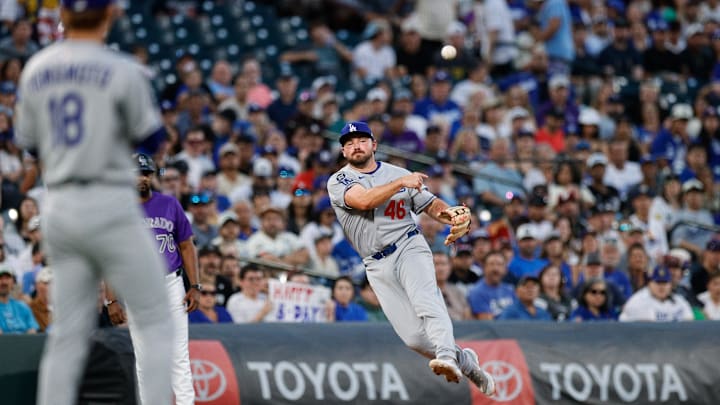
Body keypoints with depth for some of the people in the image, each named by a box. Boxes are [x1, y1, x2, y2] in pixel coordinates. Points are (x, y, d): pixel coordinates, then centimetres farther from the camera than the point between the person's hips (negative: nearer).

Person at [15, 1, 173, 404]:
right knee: (157, 324, 3)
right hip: (110, 207, -5)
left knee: (69, 333, 9)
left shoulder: (35, 70, 7)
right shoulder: (122, 71, -10)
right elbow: (152, 140, -2)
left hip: (58, 207, 6)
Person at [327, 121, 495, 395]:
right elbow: (364, 200, -17)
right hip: (378, 265, 0)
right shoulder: (339, 182, 3)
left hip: (409, 247, 0)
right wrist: (400, 183, -24)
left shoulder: (398, 174, 12)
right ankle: (465, 361, 15)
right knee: (414, 337, -7)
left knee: (425, 300, -31)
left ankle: (447, 356, -49)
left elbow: (431, 205, 16)